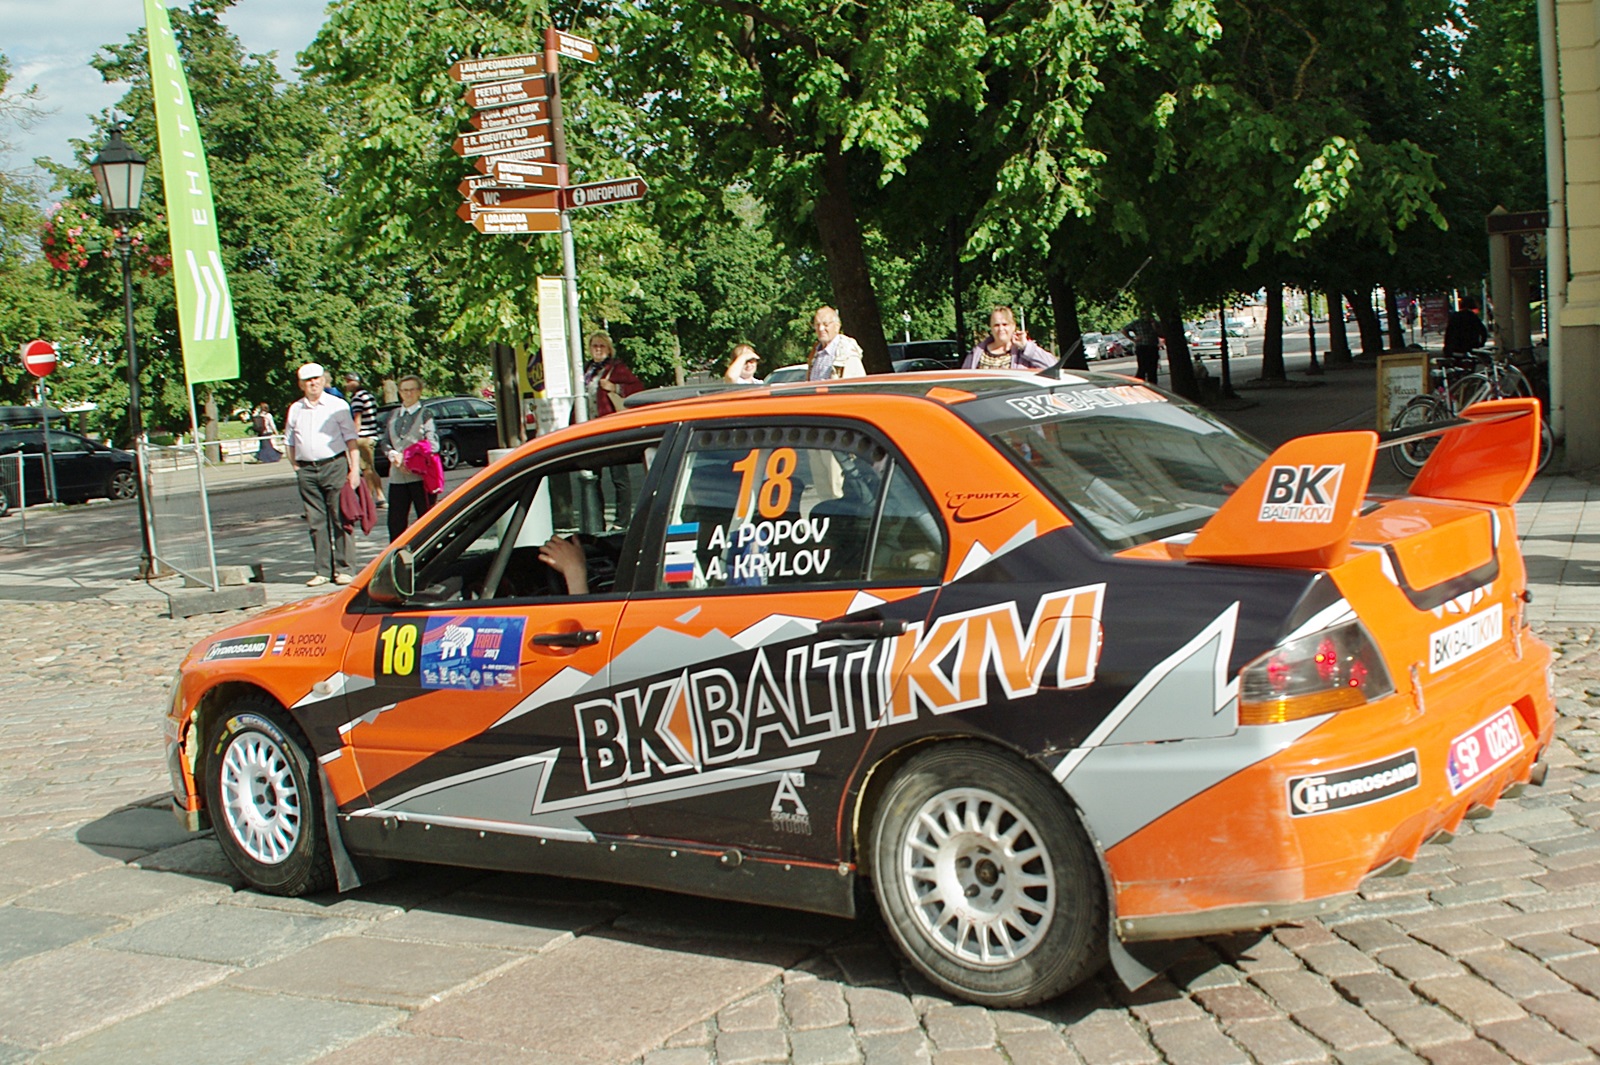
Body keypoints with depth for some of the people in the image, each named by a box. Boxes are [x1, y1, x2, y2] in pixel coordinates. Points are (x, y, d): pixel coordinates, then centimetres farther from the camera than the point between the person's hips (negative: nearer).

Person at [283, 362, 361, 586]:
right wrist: (296, 467, 7)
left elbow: (350, 438, 1)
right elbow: (289, 441, 18)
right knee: (316, 522, 4)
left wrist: (354, 469, -6)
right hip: (306, 470, 3)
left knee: (340, 519, -3)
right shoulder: (295, 409, 12)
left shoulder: (338, 406, 3)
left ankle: (342, 569, 2)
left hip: (334, 465, -3)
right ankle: (323, 570, 8)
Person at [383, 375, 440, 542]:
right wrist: (394, 456, -7)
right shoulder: (394, 416, 17)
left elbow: (433, 445, -8)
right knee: (395, 521, 2)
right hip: (397, 476, 5)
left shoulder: (425, 414, 1)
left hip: (420, 476, -5)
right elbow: (386, 442, 13)